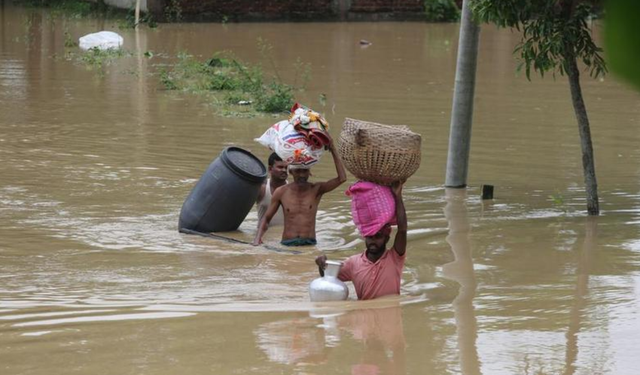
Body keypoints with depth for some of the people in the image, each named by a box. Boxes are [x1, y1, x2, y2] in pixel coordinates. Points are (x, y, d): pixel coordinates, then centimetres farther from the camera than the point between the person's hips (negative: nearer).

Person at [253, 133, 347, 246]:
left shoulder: (316, 189, 2)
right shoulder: (281, 193, 4)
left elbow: (342, 178, -11)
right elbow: (266, 218, 13)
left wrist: (333, 150, -12)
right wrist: (258, 237, -5)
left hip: (309, 245, 0)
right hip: (287, 245, 0)